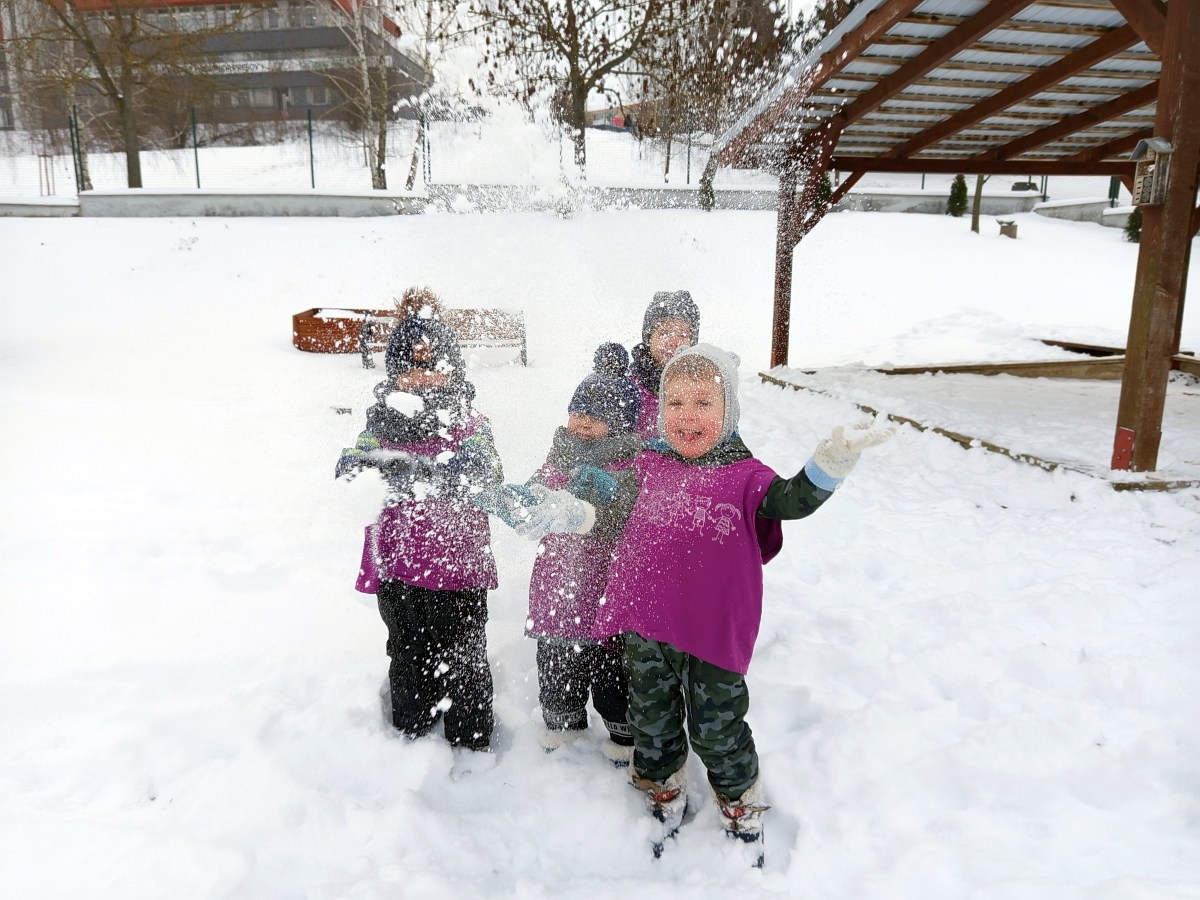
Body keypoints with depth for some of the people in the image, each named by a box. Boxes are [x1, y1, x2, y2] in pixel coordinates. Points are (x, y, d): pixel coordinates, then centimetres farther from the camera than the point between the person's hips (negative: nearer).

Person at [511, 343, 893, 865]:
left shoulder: (742, 475, -9)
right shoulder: (647, 467, 0)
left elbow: (792, 501, -24)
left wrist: (830, 462, -42)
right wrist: (572, 513, -13)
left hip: (714, 633, -3)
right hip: (645, 629, 3)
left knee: (716, 729, 13)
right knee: (652, 722, 21)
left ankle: (742, 809, 42)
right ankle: (664, 796, 49)